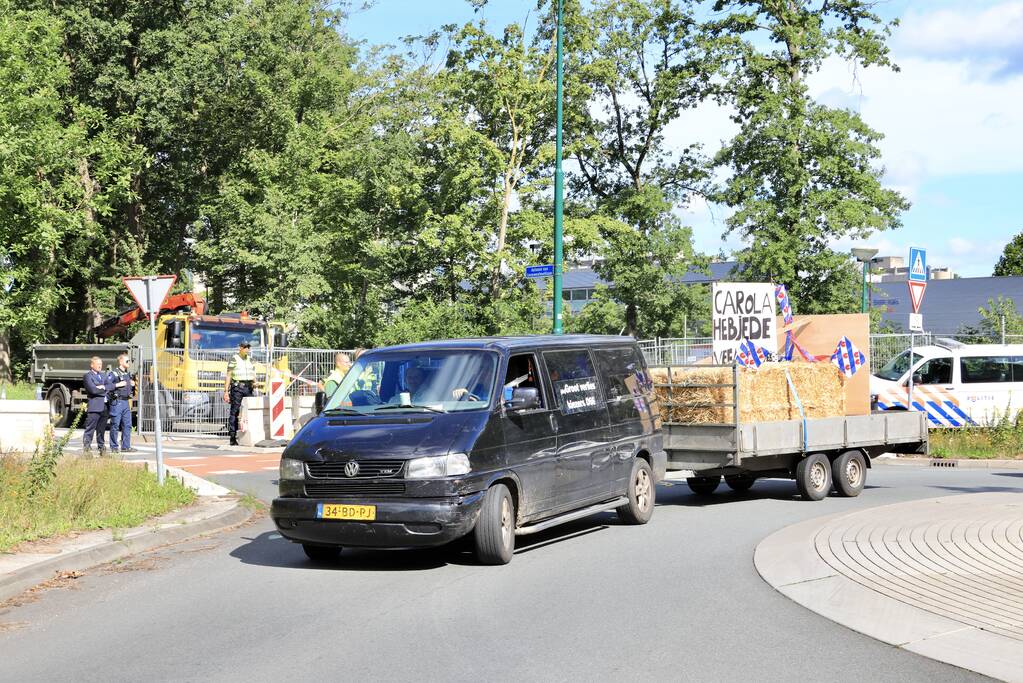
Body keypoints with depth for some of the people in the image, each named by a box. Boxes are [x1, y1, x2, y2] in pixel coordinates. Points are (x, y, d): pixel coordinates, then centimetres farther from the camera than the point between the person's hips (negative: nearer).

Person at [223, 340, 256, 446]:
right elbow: (228, 375, -2)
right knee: (234, 412, -6)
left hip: (248, 388, 5)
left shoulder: (250, 359, 17)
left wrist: (255, 382, -2)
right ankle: (233, 438, -5)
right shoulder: (234, 359, 1)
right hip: (237, 387, -5)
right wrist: (226, 391, -9)